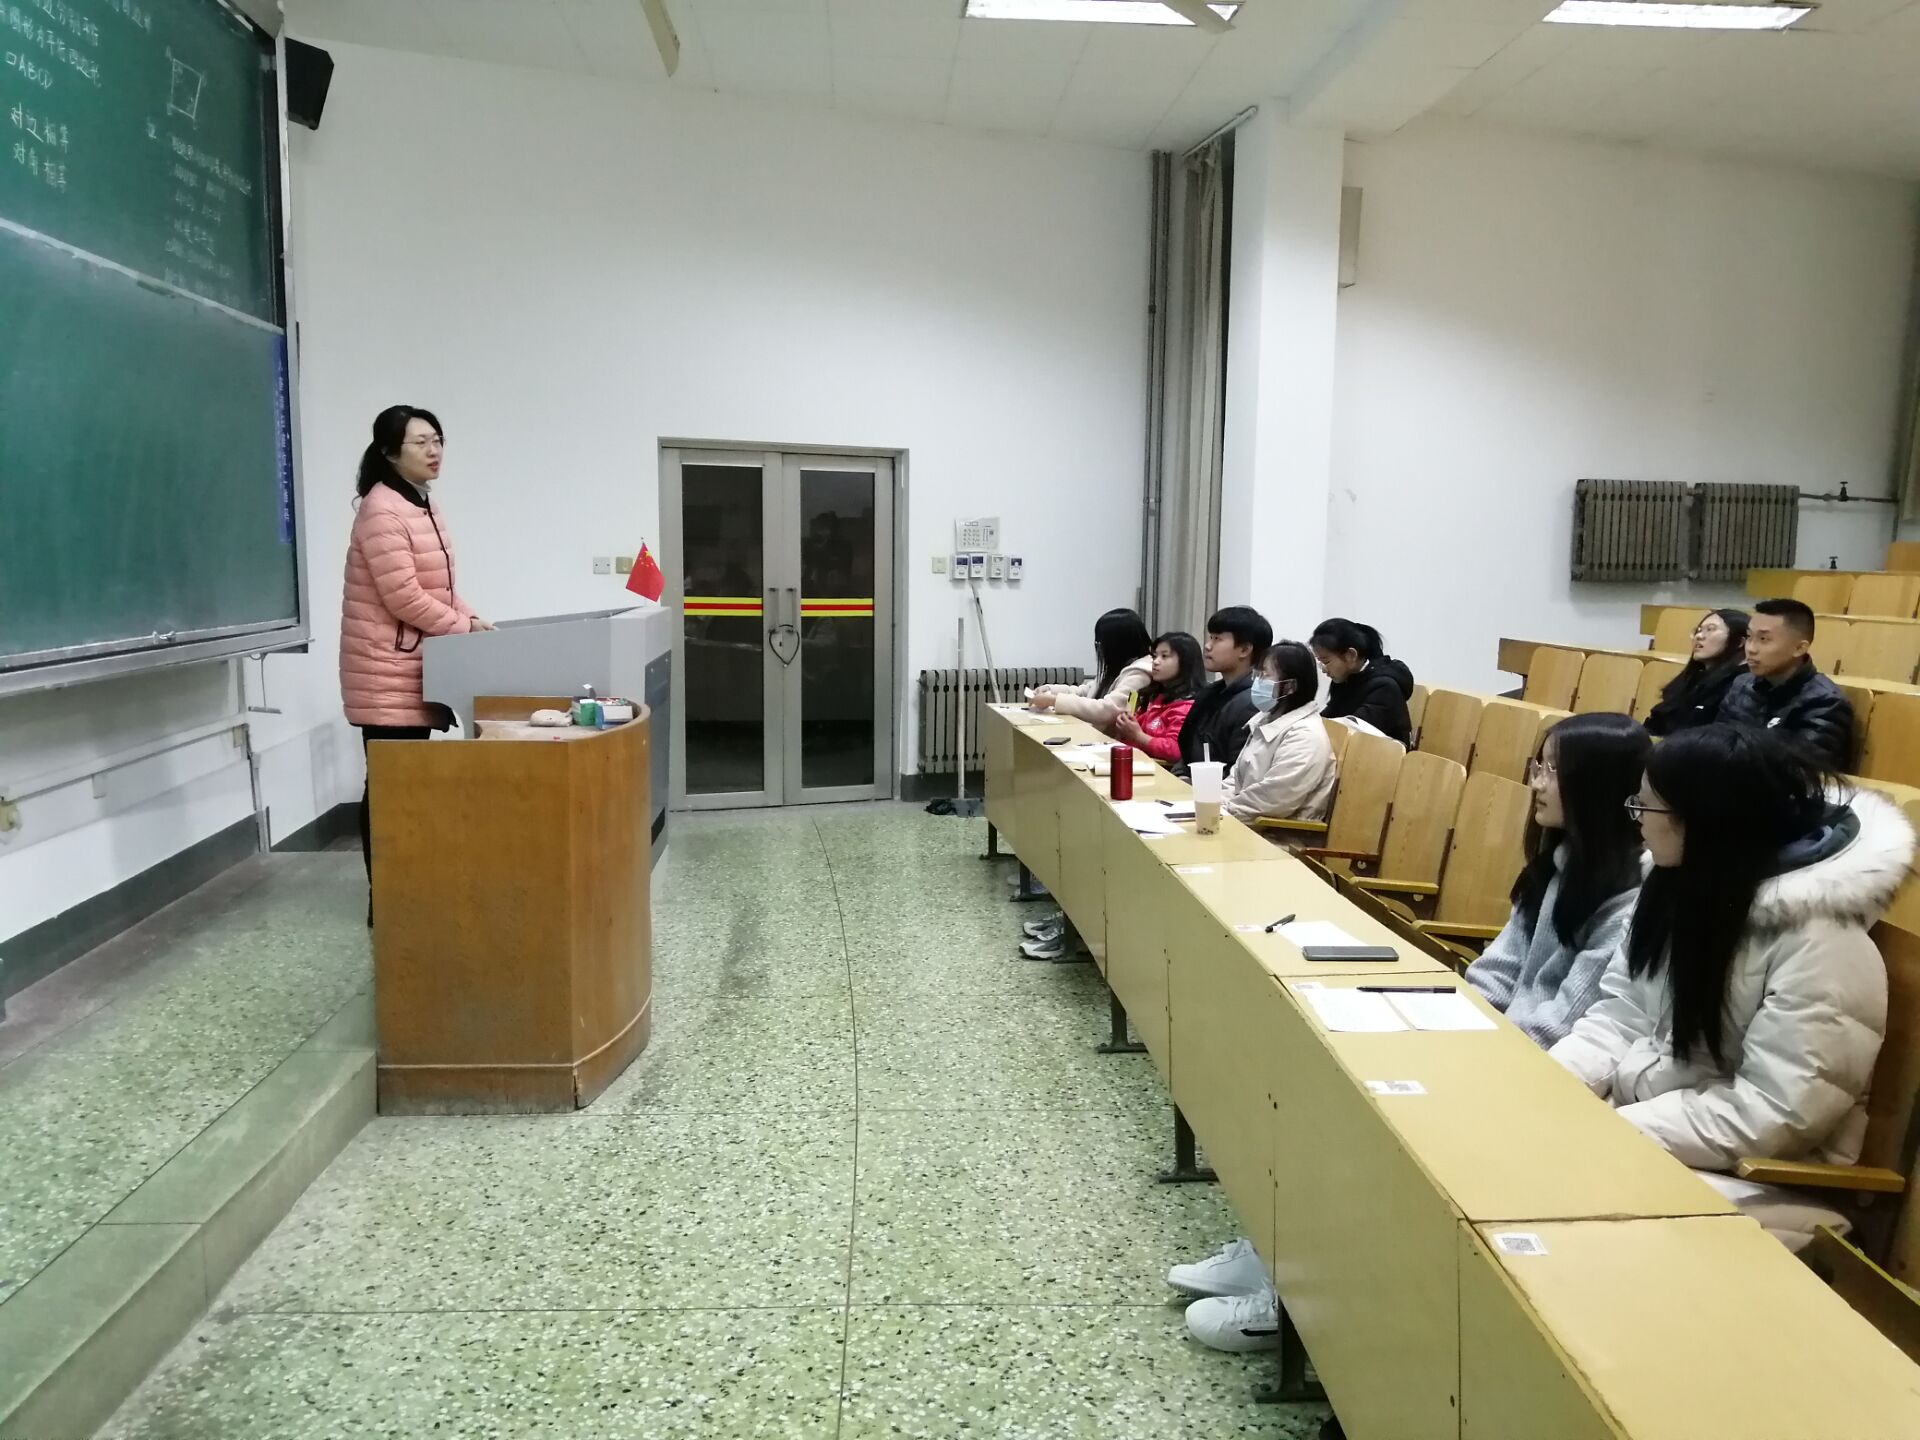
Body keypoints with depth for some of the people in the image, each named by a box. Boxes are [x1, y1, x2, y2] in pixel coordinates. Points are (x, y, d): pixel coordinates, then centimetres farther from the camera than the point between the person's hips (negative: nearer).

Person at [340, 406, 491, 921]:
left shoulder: (422, 506, 15)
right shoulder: (382, 510, -16)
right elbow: (404, 597, -22)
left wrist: (469, 617, 2)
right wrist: (463, 627, -13)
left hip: (414, 666, 9)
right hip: (387, 670, -9)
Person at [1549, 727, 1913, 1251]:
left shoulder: (1821, 945, -22)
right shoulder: (1680, 888, 3)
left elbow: (1772, 1115, -24)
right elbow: (1618, 1016, 4)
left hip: (1752, 1178, -7)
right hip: (1632, 1117, 7)